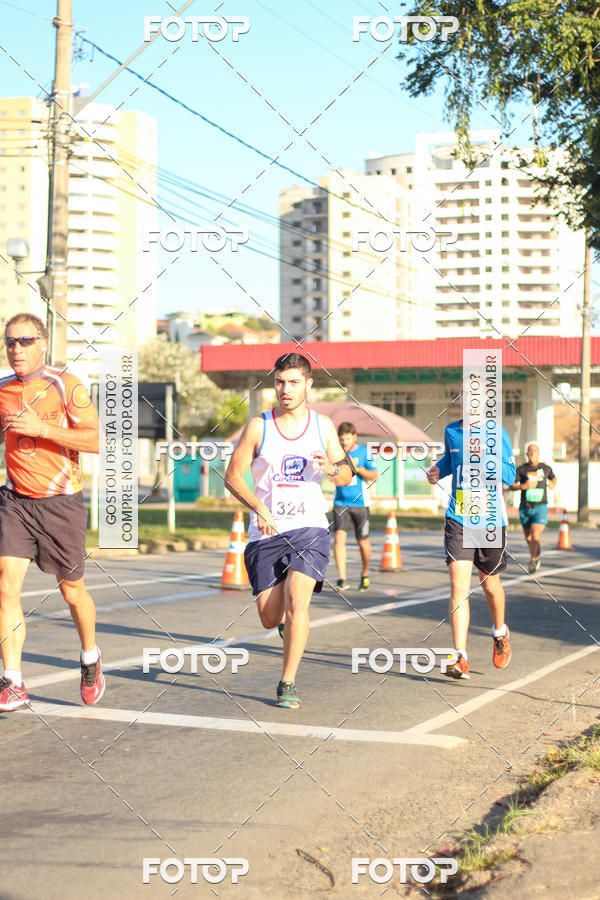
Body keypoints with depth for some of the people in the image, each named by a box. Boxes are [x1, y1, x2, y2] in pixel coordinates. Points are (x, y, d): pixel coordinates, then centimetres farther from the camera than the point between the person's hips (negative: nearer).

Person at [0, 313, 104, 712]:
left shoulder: (65, 386, -7)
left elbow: (96, 439, -15)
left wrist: (40, 428, -22)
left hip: (61, 503, -3)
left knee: (72, 590, 9)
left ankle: (91, 659, 36)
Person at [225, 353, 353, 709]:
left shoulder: (323, 426, 6)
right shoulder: (259, 427, 0)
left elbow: (347, 476, 14)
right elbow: (233, 476, 0)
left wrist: (331, 468, -10)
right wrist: (258, 507, -17)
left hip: (309, 528, 0)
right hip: (267, 532, 0)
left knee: (297, 602, -20)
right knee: (270, 618, 1)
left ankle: (288, 683, -7)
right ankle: (289, 617, 39)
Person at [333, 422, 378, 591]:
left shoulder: (364, 452, -2)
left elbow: (374, 476, -7)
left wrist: (357, 468, -20)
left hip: (360, 502, -1)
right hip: (340, 502, 1)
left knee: (363, 542, 6)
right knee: (339, 537, -15)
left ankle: (365, 575, 31)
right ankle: (342, 580, -16)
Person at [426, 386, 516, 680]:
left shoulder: (496, 433, -6)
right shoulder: (451, 432, 6)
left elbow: (510, 475, -11)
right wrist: (438, 471, 7)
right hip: (457, 520, 2)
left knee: (489, 583, 16)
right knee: (458, 586, -11)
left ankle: (500, 633, 46)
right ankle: (460, 658, -14)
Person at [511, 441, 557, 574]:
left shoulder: (545, 468, 5)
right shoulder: (521, 469, 0)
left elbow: (553, 477, 27)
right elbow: (512, 485, -8)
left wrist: (552, 484, 8)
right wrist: (524, 486, -23)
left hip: (540, 507, -1)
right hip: (525, 508, 1)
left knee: (535, 535, -19)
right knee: (528, 537, 12)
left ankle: (533, 561, -11)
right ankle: (536, 557, 37)